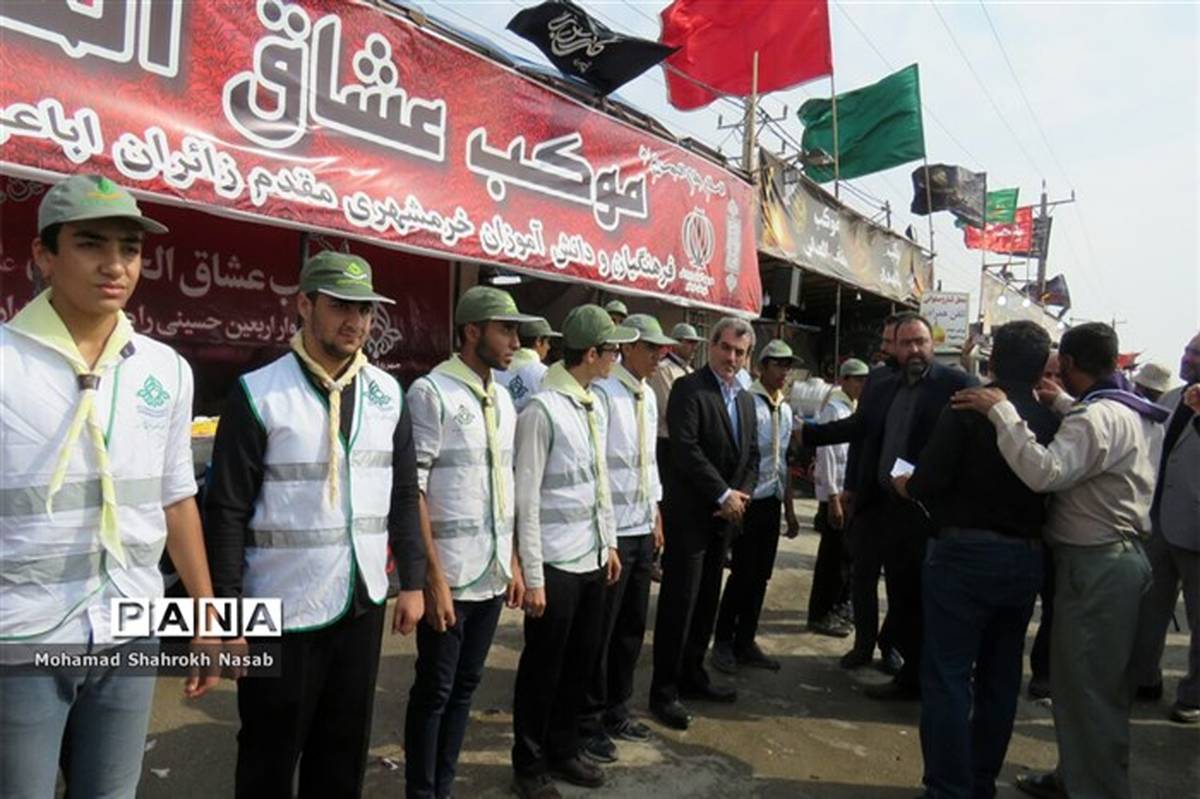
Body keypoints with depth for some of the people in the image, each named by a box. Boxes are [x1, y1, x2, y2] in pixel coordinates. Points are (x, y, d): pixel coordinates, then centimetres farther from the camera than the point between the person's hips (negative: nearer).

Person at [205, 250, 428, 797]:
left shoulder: (387, 394, 3)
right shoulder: (259, 394, -10)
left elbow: (404, 495, 7)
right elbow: (227, 510, -10)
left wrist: (411, 581, 5)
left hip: (363, 604, 4)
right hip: (281, 609, -4)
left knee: (345, 748, 19)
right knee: (270, 754, 15)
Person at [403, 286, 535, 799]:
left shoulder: (502, 399, 10)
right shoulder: (431, 392, -12)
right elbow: (411, 490, -14)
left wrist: (513, 563, 13)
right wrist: (433, 577, -16)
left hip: (493, 574, 7)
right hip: (449, 575, -7)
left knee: (465, 686, 18)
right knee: (434, 692, 8)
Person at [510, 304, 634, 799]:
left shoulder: (596, 406, 8)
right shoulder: (542, 409, -16)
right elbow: (526, 499, -16)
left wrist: (610, 542, 16)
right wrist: (533, 576, -14)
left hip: (592, 558, 7)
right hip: (556, 563, -7)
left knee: (581, 662, 18)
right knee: (543, 667, 8)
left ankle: (563, 750, 38)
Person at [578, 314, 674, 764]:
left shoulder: (648, 395, 12)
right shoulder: (602, 391, -16)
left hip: (642, 529, 8)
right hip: (610, 531, -8)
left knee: (632, 626, 17)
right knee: (599, 630, 4)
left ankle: (616, 712, 34)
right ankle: (588, 722, 22)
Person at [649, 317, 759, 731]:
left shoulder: (745, 398, 14)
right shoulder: (688, 388, -9)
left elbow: (752, 454, 14)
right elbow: (686, 449, -18)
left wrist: (742, 494, -4)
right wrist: (723, 495, -16)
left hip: (725, 515, 7)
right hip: (690, 513, -7)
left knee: (707, 600, 14)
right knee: (679, 602, -2)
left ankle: (692, 675, 28)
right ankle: (664, 690, 9)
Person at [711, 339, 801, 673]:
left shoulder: (785, 410, 11)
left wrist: (789, 508, 17)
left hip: (773, 501, 7)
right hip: (748, 500, -7)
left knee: (761, 576, 12)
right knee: (742, 574, 0)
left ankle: (745, 642, 25)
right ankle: (723, 642, 18)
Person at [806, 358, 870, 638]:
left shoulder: (855, 409, 12)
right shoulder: (834, 409, -13)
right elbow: (826, 455, -18)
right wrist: (833, 498, -19)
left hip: (852, 492, 8)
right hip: (835, 493, -8)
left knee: (844, 554, 15)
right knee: (833, 556, 0)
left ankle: (833, 606, 29)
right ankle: (820, 615, 12)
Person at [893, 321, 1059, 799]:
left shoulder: (969, 409, -14)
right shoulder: (1052, 422, -1)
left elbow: (929, 481, -17)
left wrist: (907, 485, 2)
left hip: (965, 553, -5)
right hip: (1027, 558, 6)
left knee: (948, 676, 4)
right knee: (1000, 678, 18)